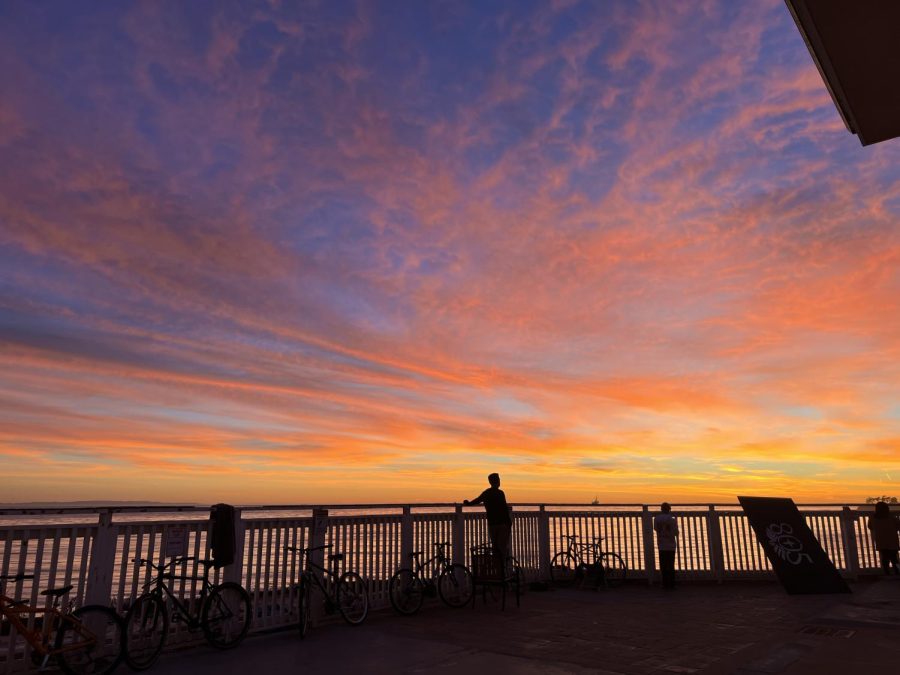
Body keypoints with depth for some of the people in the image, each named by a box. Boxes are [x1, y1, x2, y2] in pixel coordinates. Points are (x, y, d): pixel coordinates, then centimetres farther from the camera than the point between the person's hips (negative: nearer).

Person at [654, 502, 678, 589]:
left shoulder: (656, 519, -1)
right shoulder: (672, 520, -7)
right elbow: (676, 533, -4)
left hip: (662, 546, 0)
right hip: (671, 546, 0)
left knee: (663, 566, 4)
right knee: (671, 566, 9)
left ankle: (666, 585, 3)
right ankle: (671, 585, 10)